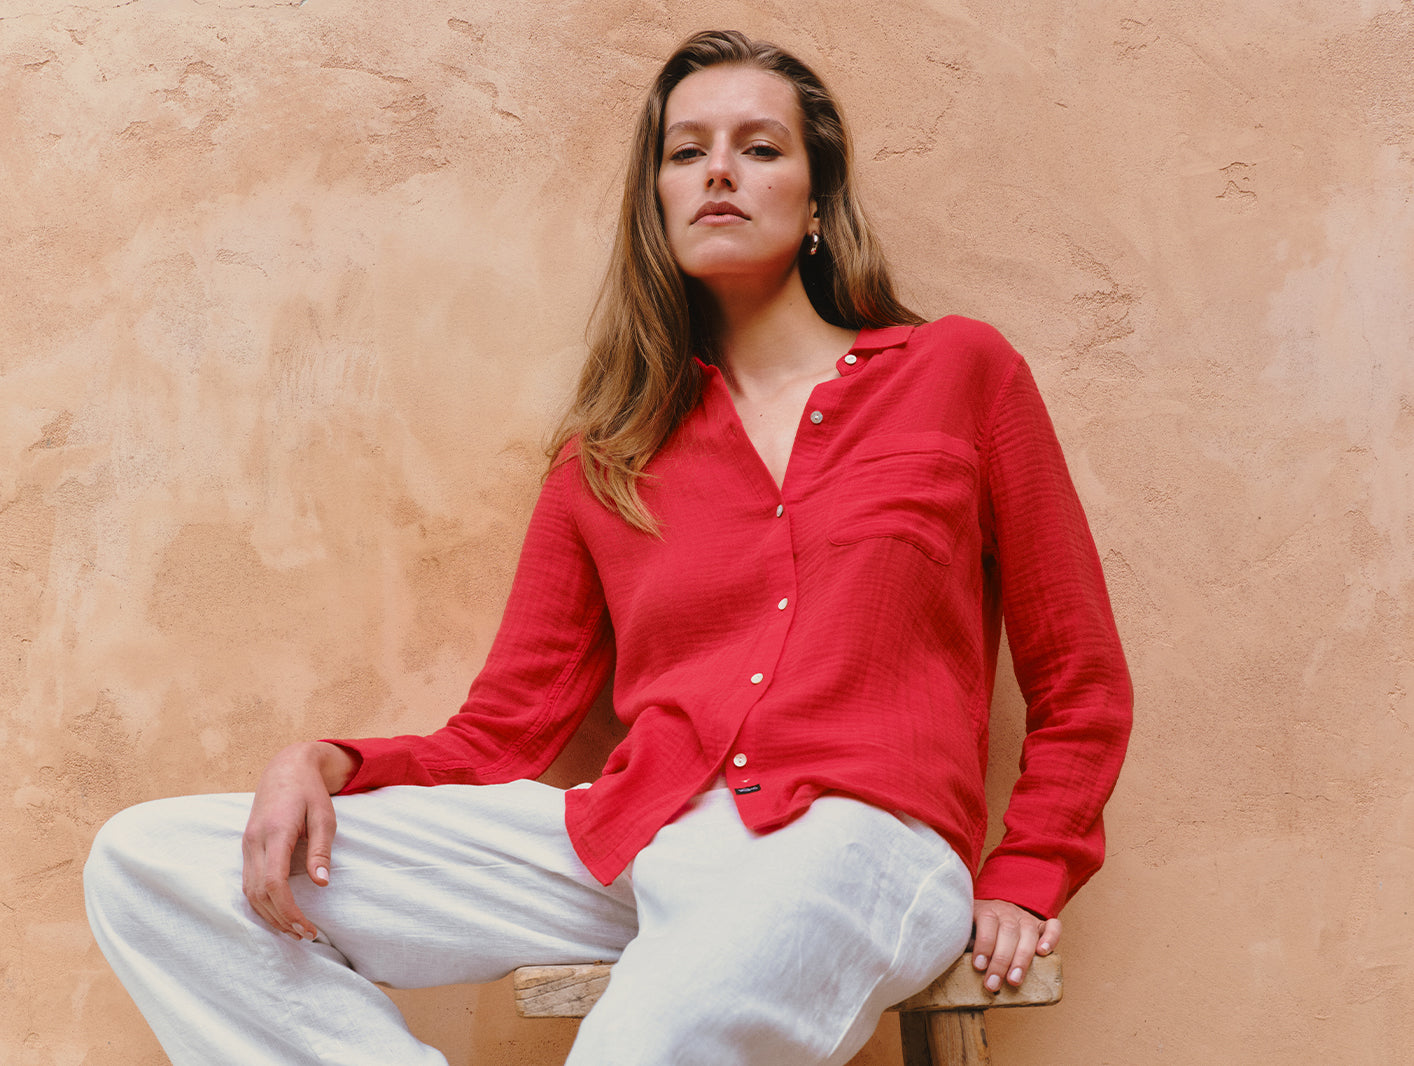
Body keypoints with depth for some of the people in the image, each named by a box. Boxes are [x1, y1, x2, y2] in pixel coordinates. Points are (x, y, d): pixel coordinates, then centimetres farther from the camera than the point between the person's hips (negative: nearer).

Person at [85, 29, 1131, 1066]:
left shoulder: (958, 372, 13)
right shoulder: (607, 455, 18)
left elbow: (1081, 682, 16)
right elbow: (501, 734, 16)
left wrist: (1021, 881, 4)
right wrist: (327, 765, -3)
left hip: (848, 838, -4)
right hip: (630, 843, 5)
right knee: (146, 864, -8)